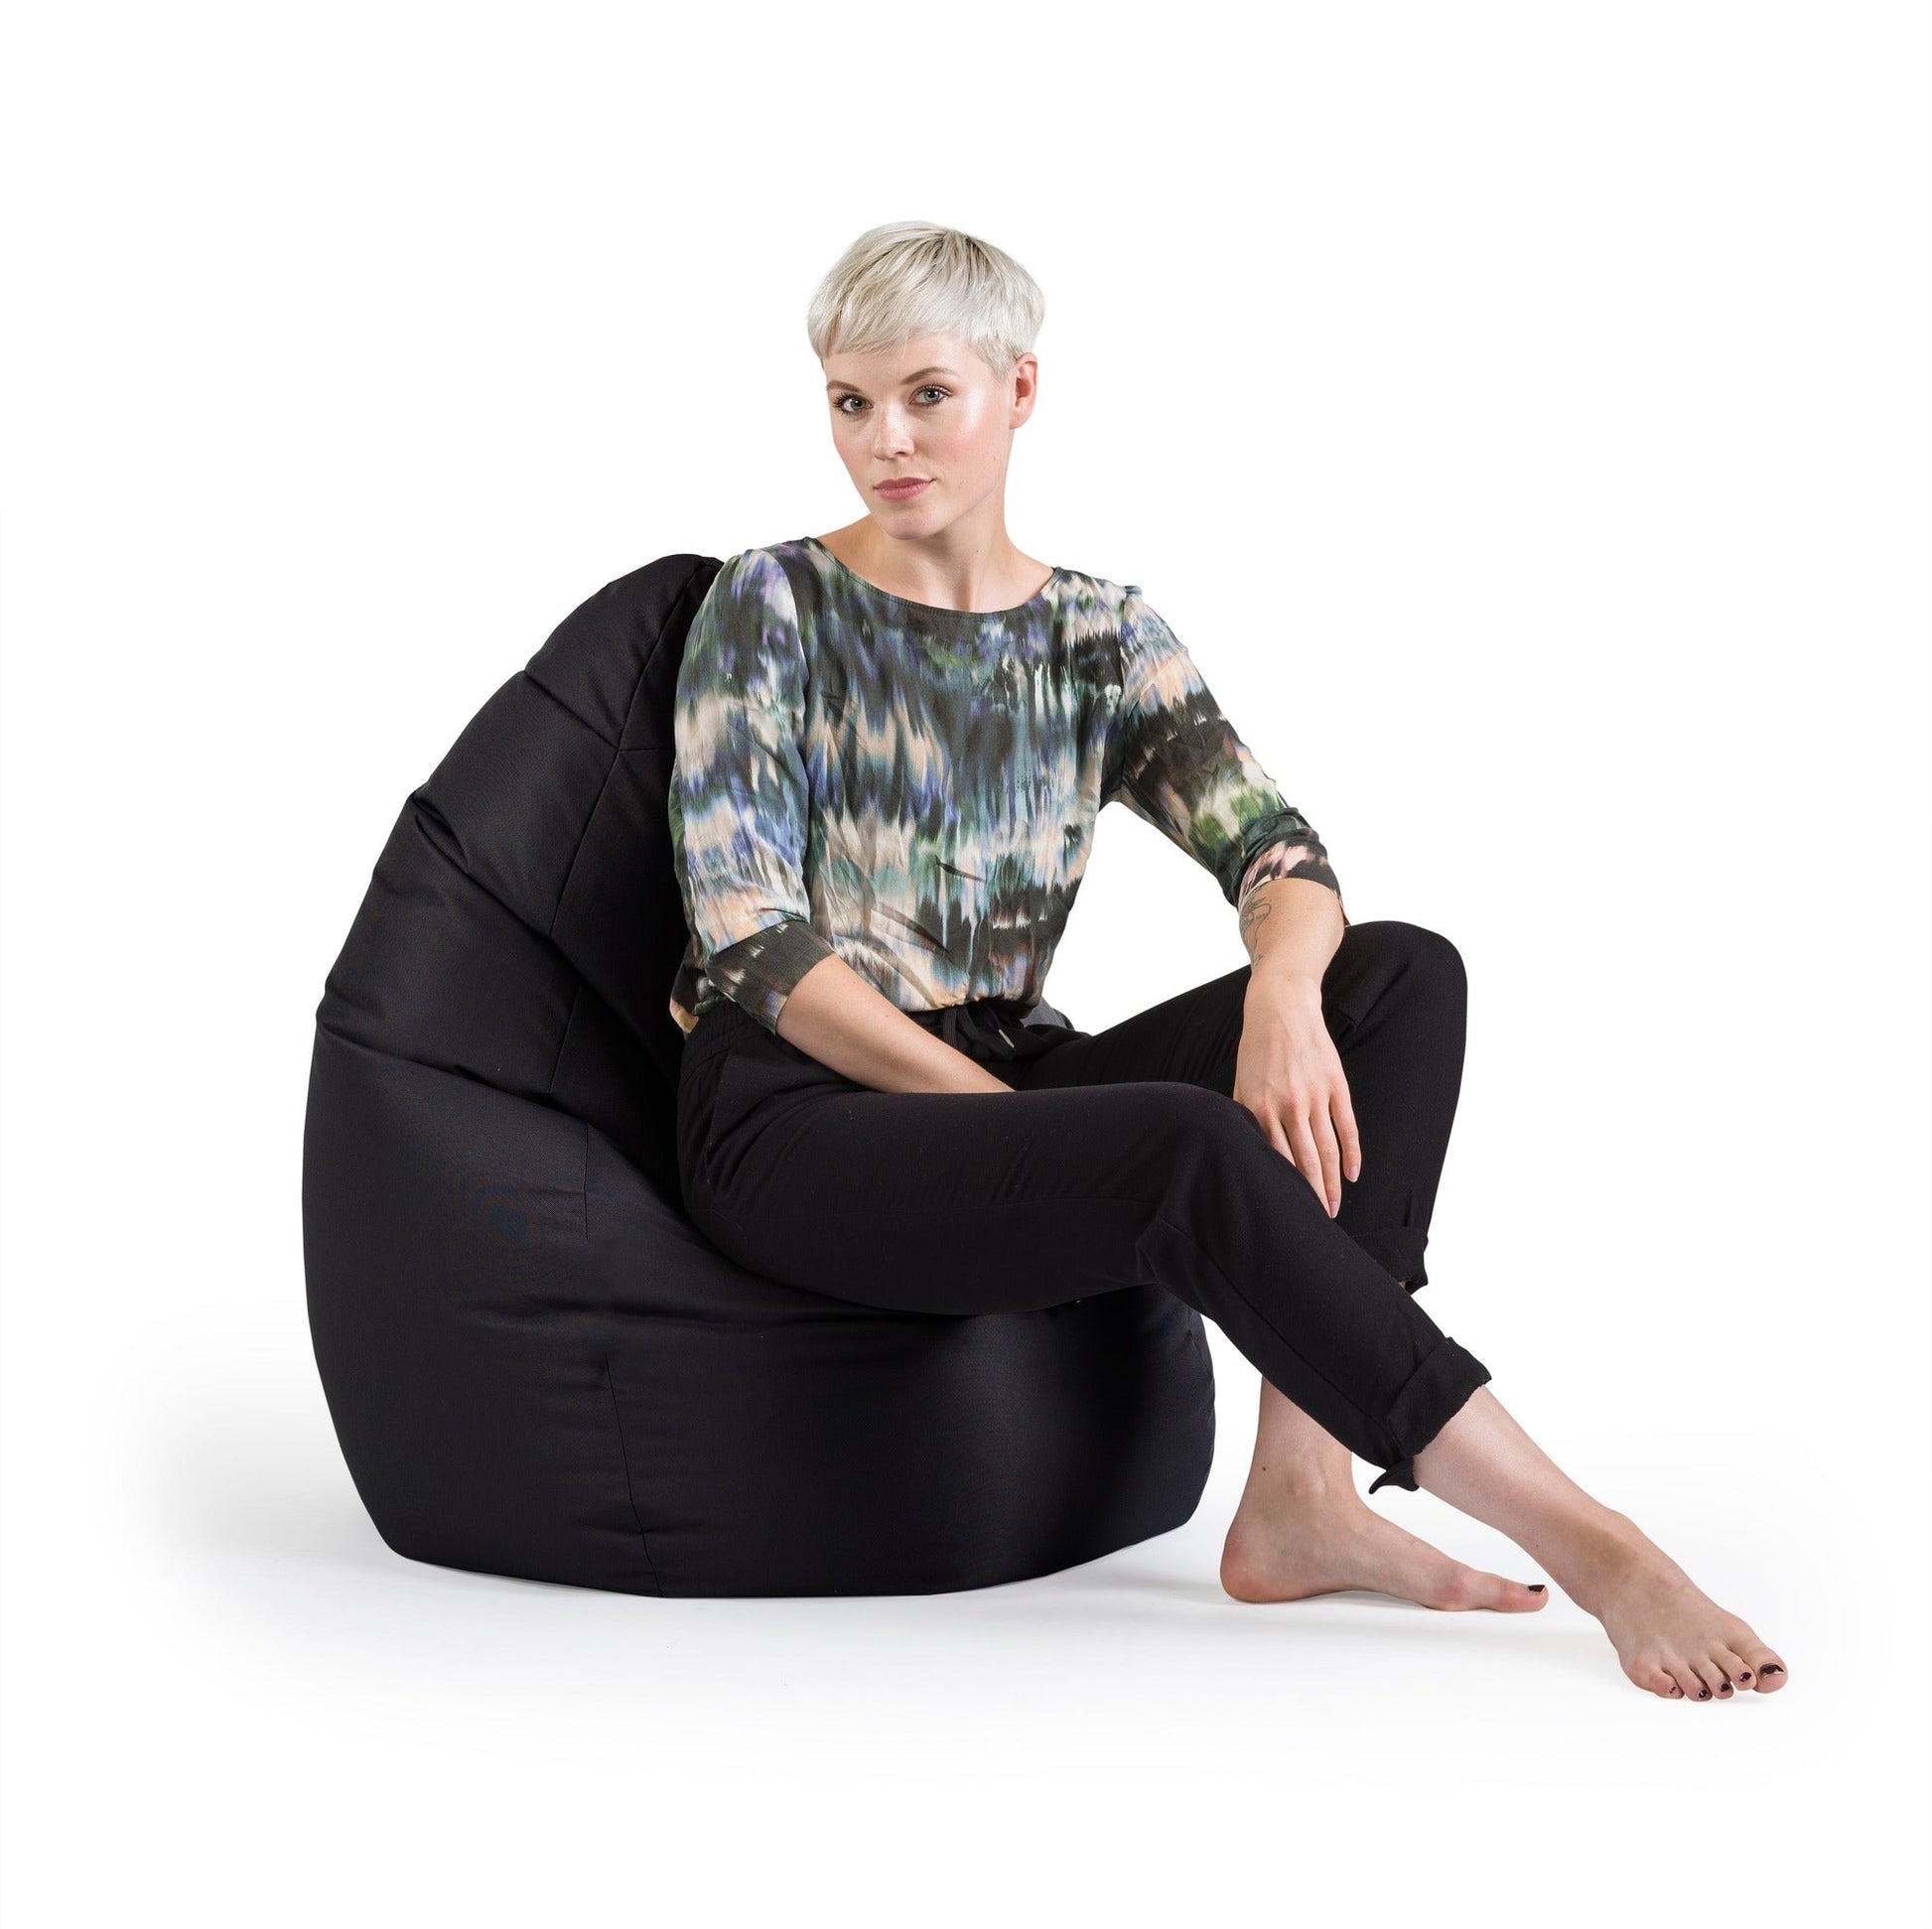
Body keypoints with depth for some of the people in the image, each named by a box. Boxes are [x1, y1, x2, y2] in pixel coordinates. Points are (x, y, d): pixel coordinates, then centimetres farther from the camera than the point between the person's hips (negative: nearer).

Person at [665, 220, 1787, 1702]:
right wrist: (995, 1112, -19)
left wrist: (1286, 990, -27)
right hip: (799, 1118, -5)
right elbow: (747, 936, -11)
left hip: (1010, 1082, 6)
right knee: (1195, 1151, -34)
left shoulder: (1099, 635, 10)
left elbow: (1279, 851, -2)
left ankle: (1303, 1495, -28)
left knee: (1404, 975, -16)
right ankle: (1576, 1537, -30)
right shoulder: (774, 608, -2)